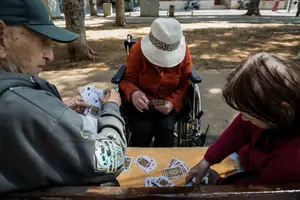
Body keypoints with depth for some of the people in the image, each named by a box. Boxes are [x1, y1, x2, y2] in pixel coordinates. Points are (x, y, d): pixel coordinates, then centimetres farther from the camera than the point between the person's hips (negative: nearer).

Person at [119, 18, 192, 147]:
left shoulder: (184, 51, -11)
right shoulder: (138, 50, -15)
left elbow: (185, 84, -3)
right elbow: (127, 80, -8)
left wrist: (173, 102, -22)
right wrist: (133, 93, -32)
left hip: (168, 102, 1)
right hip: (142, 102, 0)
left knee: (165, 130, -25)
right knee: (142, 131, -25)